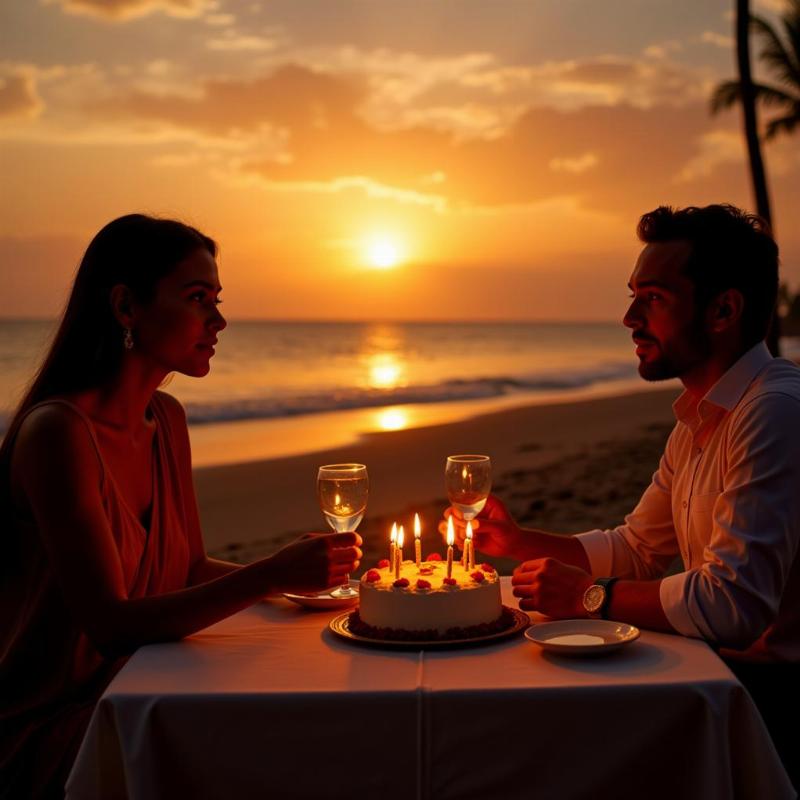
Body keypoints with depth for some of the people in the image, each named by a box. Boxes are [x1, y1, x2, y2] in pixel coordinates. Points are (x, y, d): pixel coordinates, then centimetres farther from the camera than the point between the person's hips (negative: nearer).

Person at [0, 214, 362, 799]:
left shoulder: (167, 419, 5)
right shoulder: (58, 430, -20)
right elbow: (112, 624, -23)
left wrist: (291, 572, -5)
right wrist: (269, 577, -29)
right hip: (47, 735, -7)